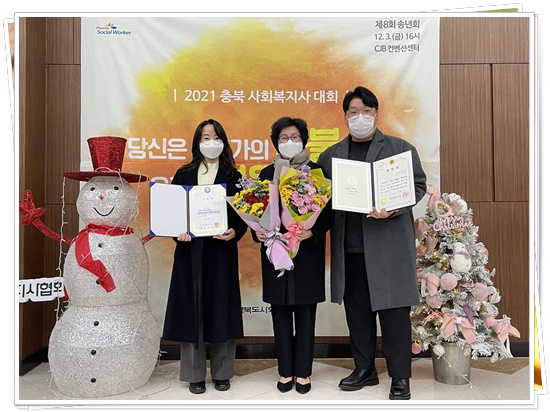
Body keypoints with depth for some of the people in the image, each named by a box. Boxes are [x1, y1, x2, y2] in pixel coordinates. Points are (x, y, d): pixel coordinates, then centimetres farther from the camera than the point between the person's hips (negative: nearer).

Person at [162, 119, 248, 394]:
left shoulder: (233, 177, 6)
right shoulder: (183, 174, 9)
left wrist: (234, 233, -18)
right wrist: (177, 233, -13)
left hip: (221, 251, -1)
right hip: (190, 251, 1)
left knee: (221, 309, 4)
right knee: (191, 309, 3)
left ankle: (221, 372, 19)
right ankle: (195, 374, 16)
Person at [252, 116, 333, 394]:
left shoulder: (316, 171, 2)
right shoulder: (267, 173, 10)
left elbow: (327, 211, -2)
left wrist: (313, 231, -19)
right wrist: (257, 231, -10)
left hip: (308, 252, -2)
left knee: (305, 314, 5)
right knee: (280, 314, 7)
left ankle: (303, 372, 18)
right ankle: (285, 371, 20)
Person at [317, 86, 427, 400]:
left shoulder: (401, 148, 4)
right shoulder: (331, 155, 14)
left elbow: (418, 186, 0)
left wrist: (393, 209, -16)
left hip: (390, 243, -3)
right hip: (350, 247, 4)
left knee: (394, 311, 1)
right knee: (357, 310, 12)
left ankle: (400, 377, 16)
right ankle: (365, 369, 29)